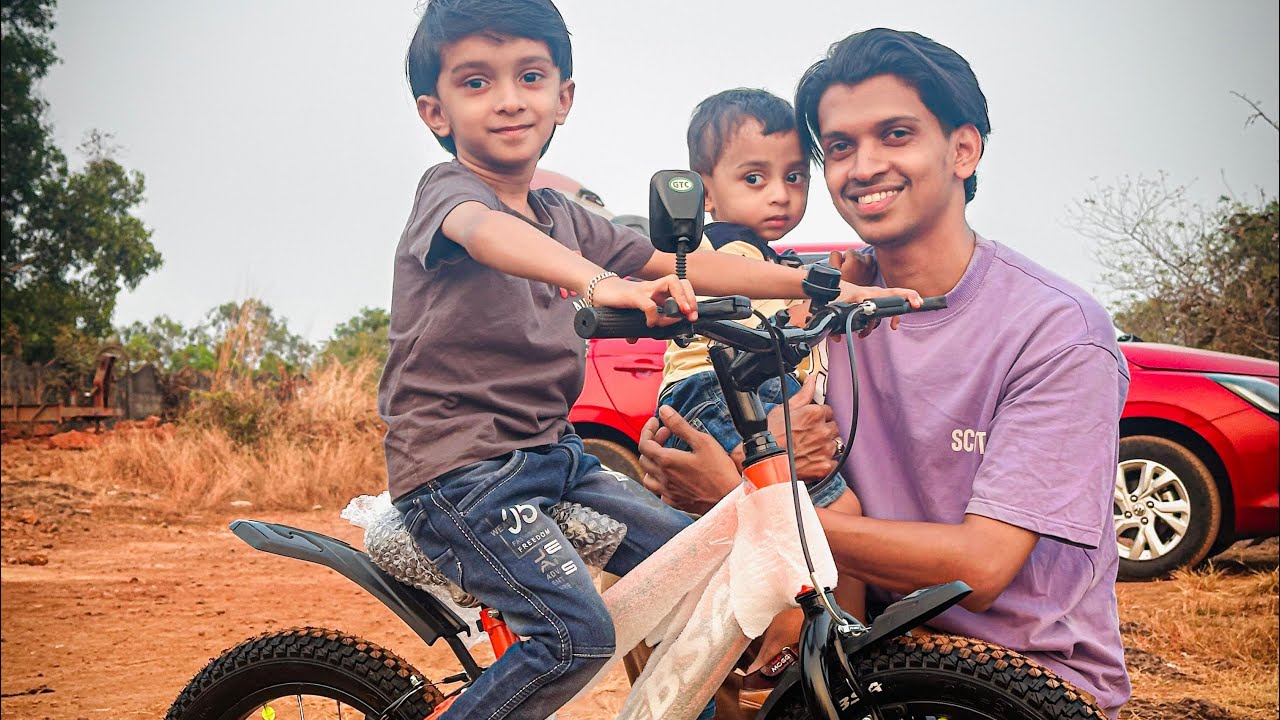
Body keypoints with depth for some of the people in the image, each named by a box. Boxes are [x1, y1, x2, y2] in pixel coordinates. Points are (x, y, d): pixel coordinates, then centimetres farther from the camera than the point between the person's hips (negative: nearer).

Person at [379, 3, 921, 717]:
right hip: (460, 467, -8)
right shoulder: (447, 189, -11)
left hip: (551, 452, 8)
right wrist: (600, 284, -56)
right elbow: (485, 231, -36)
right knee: (580, 633, -22)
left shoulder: (565, 218, 12)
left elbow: (682, 264, 7)